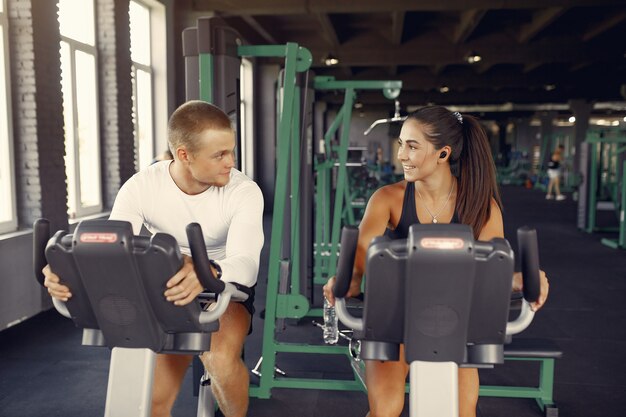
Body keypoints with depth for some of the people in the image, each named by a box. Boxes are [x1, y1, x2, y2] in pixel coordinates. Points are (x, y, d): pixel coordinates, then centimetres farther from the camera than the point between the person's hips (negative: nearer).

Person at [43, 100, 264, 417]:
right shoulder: (140, 188, -17)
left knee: (221, 359, -31)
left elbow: (246, 264, -36)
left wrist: (209, 273, -60)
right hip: (167, 293, 3)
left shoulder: (244, 192, -23)